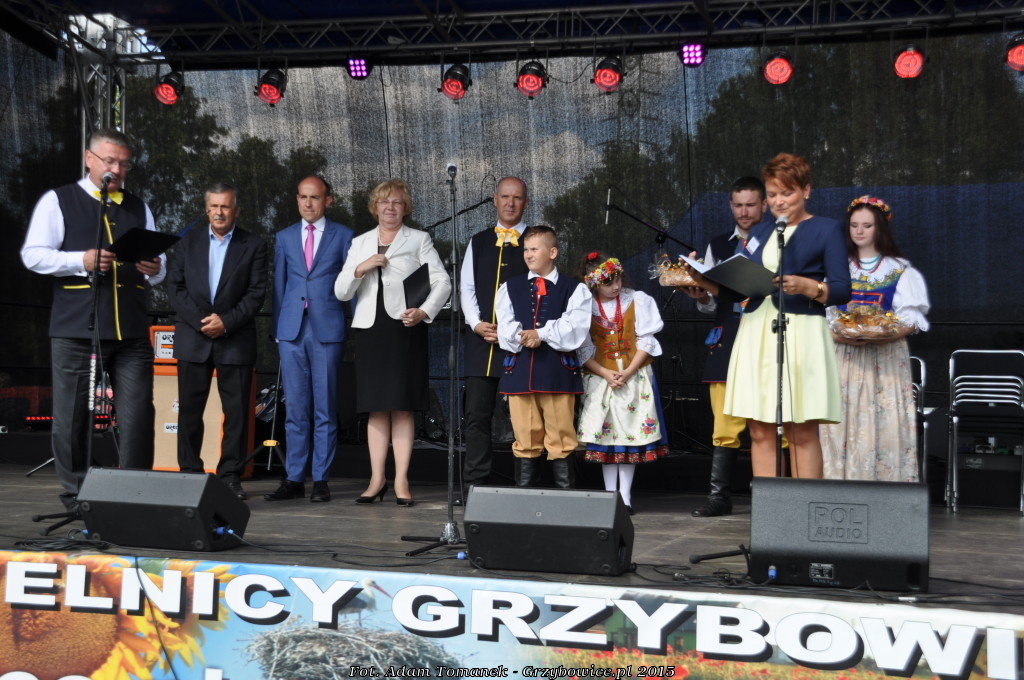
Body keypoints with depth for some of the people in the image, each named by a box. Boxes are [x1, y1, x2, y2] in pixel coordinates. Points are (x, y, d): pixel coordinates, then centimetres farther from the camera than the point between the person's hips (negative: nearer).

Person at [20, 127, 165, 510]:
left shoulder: (138, 208, 19)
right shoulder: (58, 201, 6)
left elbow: (158, 269, 20)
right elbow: (33, 255, -4)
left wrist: (154, 270, -4)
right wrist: (81, 260, -17)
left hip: (131, 331, 3)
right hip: (75, 330, -3)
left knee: (138, 416, 0)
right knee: (72, 415, 2)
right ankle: (75, 495, 14)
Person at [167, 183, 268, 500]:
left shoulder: (253, 246, 4)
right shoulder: (188, 242, 11)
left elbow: (256, 293, -2)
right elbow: (175, 286, 5)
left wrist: (226, 321, -13)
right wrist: (201, 320, -8)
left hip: (236, 340, -2)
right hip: (193, 339, 2)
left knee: (236, 411, -1)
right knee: (189, 409, 2)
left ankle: (231, 476, 5)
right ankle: (189, 473, 10)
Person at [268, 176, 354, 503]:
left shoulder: (343, 236, 6)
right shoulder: (285, 237, 14)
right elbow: (279, 285, 14)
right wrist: (278, 329, 8)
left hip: (328, 330, -2)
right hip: (292, 330, 3)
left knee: (325, 409, 1)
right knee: (294, 409, 4)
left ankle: (321, 480, 5)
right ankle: (294, 479, 8)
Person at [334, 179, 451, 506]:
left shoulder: (419, 240, 9)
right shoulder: (360, 243, 16)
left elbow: (442, 282, 3)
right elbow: (341, 292, 11)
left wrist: (424, 311, -13)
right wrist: (359, 269, -6)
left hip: (405, 329, -3)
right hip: (369, 329, 3)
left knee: (402, 406, -4)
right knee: (376, 408, 3)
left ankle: (401, 481, -2)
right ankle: (377, 479, 7)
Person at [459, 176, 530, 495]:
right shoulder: (478, 242, 17)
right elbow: (466, 287, 13)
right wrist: (477, 324, -3)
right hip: (482, 339, 3)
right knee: (477, 415, 1)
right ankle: (474, 485, 6)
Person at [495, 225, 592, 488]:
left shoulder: (574, 289, 5)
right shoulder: (510, 287, 14)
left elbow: (574, 327, -8)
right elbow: (505, 327, 4)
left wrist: (541, 333, -15)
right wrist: (521, 338, -16)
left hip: (558, 368, -2)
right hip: (519, 367, 3)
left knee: (561, 434, 0)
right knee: (525, 435, 7)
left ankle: (565, 487, 5)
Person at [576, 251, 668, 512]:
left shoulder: (637, 300, -1)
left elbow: (645, 341, -2)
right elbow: (584, 350, -1)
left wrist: (628, 372, -12)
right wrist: (606, 373, -13)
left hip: (634, 376, 0)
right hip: (600, 378, 0)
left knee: (630, 432, 1)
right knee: (606, 434, 3)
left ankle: (625, 496, 7)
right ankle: (610, 495, 12)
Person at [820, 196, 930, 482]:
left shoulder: (900, 270, 8)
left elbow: (911, 319, 0)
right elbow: (825, 316, 8)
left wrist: (882, 337, -18)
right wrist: (842, 336, -13)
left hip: (886, 358, -1)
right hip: (845, 358, 2)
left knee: (884, 423, -9)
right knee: (844, 423, -5)